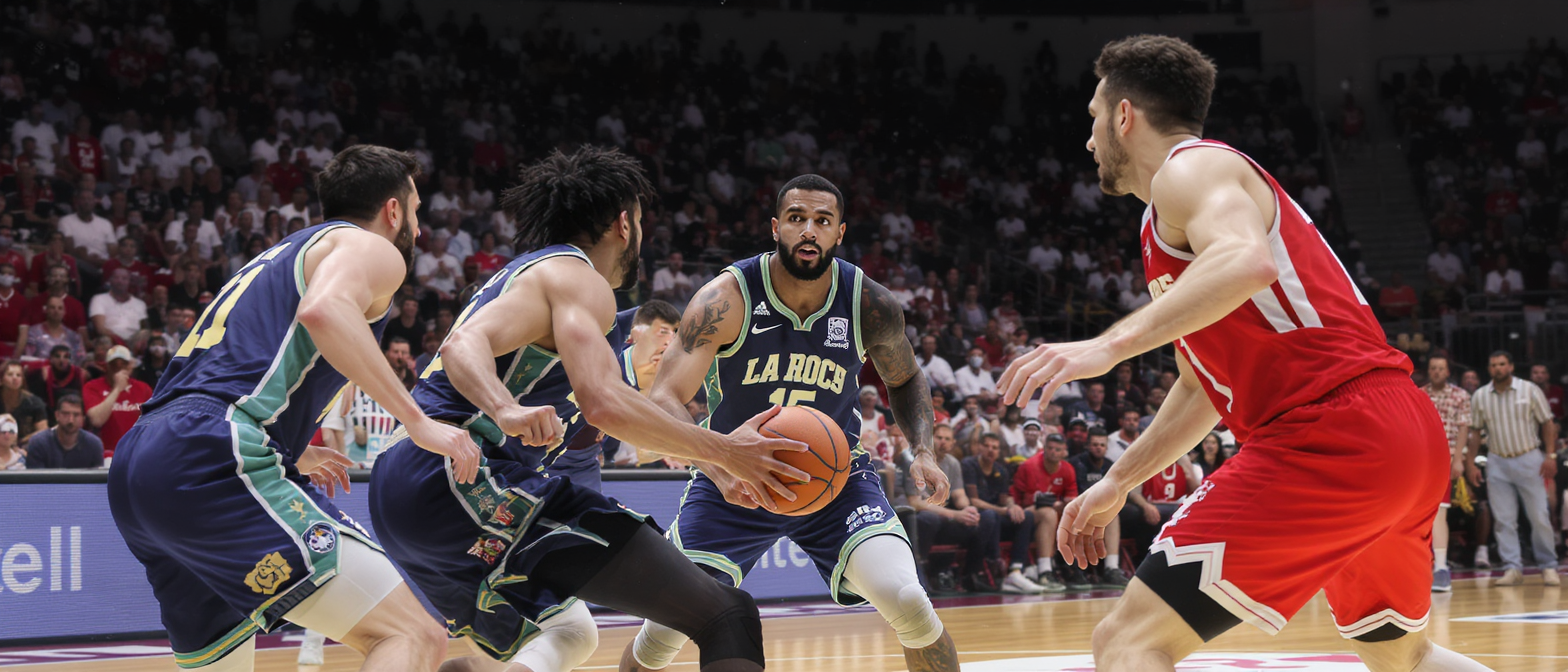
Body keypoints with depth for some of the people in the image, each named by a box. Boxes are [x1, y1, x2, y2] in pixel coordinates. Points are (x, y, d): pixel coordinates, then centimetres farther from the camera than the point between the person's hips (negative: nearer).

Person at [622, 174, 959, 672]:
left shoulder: (871, 306, -13)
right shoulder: (727, 298, -21)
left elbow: (904, 379, 8)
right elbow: (664, 399, -28)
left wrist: (923, 450, -11)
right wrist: (719, 467, -46)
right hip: (735, 480, -1)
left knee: (907, 602, -21)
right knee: (664, 629, -7)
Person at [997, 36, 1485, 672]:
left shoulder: (1189, 168, -2)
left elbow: (1247, 262, -25)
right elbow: (1202, 384, 35)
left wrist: (1110, 345, -30)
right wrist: (1116, 483, 35)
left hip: (1331, 435, -10)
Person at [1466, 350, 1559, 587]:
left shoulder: (1530, 391, -2)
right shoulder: (1479, 397, 4)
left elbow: (1547, 424, 0)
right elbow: (1476, 432, 10)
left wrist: (1550, 456, -8)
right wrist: (1470, 463, 4)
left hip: (1529, 459, -2)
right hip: (1497, 462, 2)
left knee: (1539, 516, -2)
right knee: (1504, 519, -1)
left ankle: (1548, 566, 8)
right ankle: (1512, 568, 3)